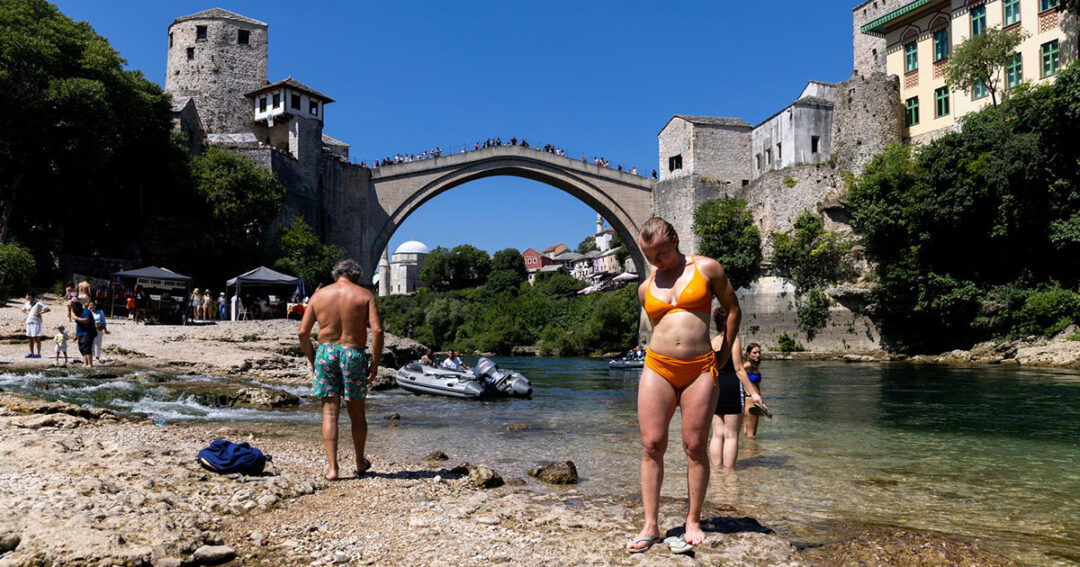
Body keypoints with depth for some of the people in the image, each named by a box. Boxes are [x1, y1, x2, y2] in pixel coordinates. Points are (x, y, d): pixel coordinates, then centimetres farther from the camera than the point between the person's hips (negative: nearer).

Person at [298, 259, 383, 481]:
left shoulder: (319, 295, 6)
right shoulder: (364, 295, -1)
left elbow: (303, 332, 3)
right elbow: (377, 330, -12)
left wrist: (312, 359, 14)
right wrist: (375, 361, -3)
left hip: (325, 352, 1)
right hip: (353, 354, -1)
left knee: (329, 413, 4)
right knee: (357, 413, 13)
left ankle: (332, 467, -2)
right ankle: (360, 463, 28)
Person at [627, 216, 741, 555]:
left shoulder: (707, 269, 5)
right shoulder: (645, 289, 13)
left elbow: (733, 309, 12)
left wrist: (725, 352, 13)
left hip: (700, 370, -2)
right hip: (657, 368, 2)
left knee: (695, 447, -1)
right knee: (652, 446, -3)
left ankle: (693, 523, 11)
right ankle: (651, 526, 2)